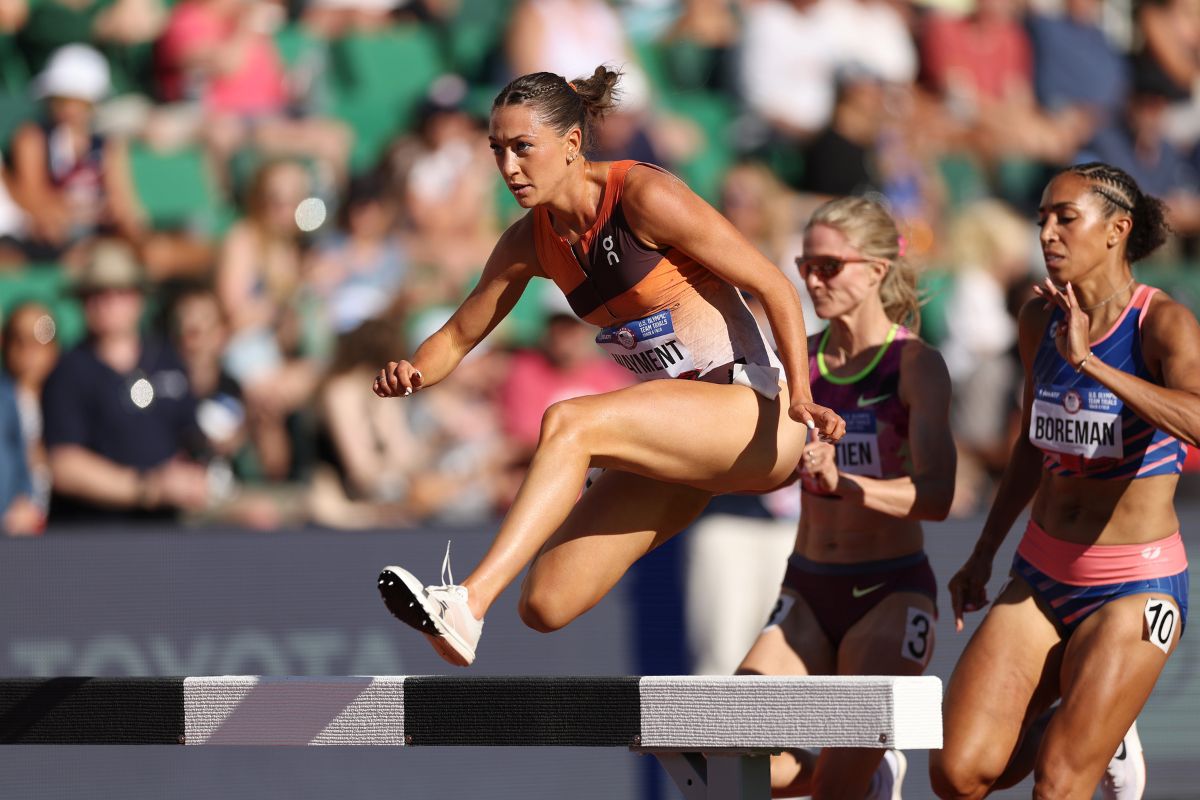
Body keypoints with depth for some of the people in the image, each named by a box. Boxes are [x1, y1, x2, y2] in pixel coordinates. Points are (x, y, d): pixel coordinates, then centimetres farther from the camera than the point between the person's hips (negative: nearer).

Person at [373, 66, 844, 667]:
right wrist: (411, 374, -8)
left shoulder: (645, 198, -14)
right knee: (546, 605, -9)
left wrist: (801, 398, -24)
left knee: (567, 423, -31)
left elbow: (775, 289, -12)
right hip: (673, 434, 7)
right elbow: (459, 335, 15)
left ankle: (468, 604, -40)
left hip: (752, 412, -7)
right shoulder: (532, 241, 5)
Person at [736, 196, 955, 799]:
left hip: (891, 592, -5)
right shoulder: (799, 359, 5)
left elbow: (936, 496, -23)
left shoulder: (915, 365, -11)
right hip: (808, 591, 5)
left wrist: (843, 482, -39)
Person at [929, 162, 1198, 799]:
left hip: (1135, 589, -6)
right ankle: (1077, 717, 24)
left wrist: (1089, 363, -37)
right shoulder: (1040, 319, 5)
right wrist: (983, 555, 24)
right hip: (1041, 579, 6)